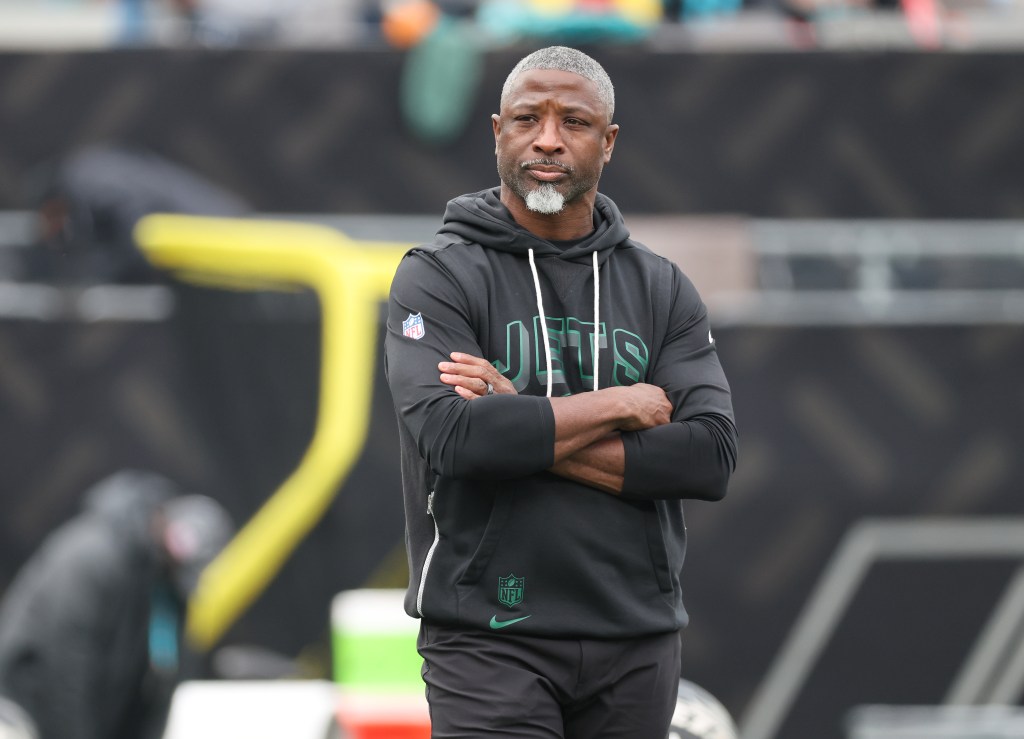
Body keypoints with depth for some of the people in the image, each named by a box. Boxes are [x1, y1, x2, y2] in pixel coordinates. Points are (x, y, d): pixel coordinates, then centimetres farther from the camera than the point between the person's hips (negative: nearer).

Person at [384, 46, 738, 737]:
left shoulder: (661, 288, 10)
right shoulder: (438, 278, 0)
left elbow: (712, 456, -4)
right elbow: (450, 437, -18)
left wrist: (528, 433, -12)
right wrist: (622, 405, -9)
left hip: (636, 646, 4)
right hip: (489, 646, -4)